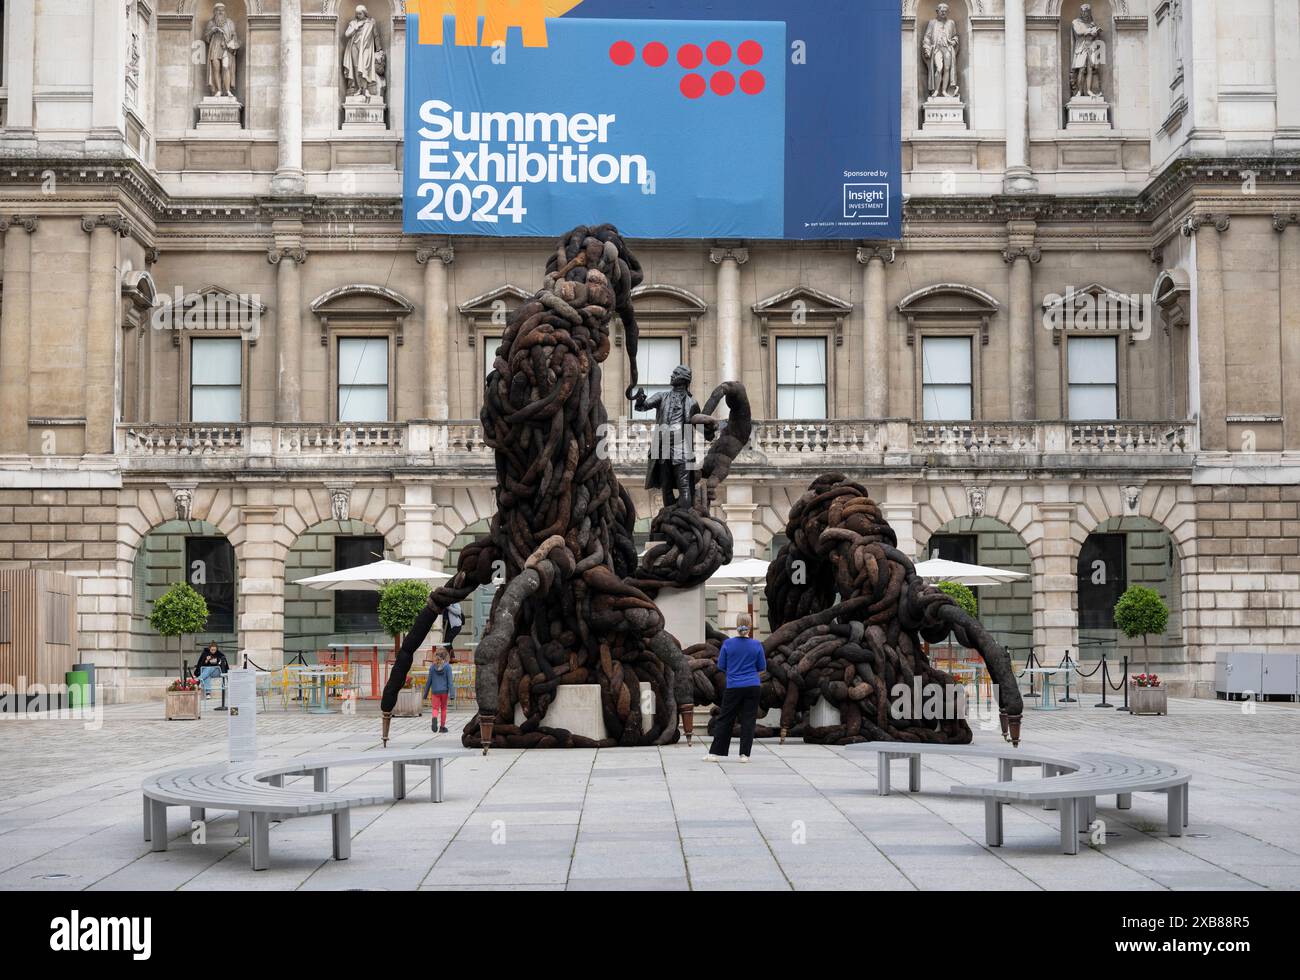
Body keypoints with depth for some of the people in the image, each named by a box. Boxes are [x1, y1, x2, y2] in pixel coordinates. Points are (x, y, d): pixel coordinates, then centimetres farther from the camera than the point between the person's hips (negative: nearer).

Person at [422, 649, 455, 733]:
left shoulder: (432, 667, 0)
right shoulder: (447, 667, -6)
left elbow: (429, 681, 3)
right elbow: (450, 681, -11)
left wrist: (425, 694, 11)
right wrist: (452, 695, -12)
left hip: (435, 691, 1)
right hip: (444, 691, -1)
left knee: (435, 708, 2)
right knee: (443, 708, 15)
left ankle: (434, 718, -30)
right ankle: (442, 726, 19)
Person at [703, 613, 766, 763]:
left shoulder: (728, 643, -7)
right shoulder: (756, 645, -5)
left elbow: (721, 666, 1)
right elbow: (762, 667, 3)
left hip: (733, 688, 0)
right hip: (752, 688, 0)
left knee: (724, 719, 6)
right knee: (748, 720, 5)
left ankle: (716, 753, 7)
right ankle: (745, 754, 3)